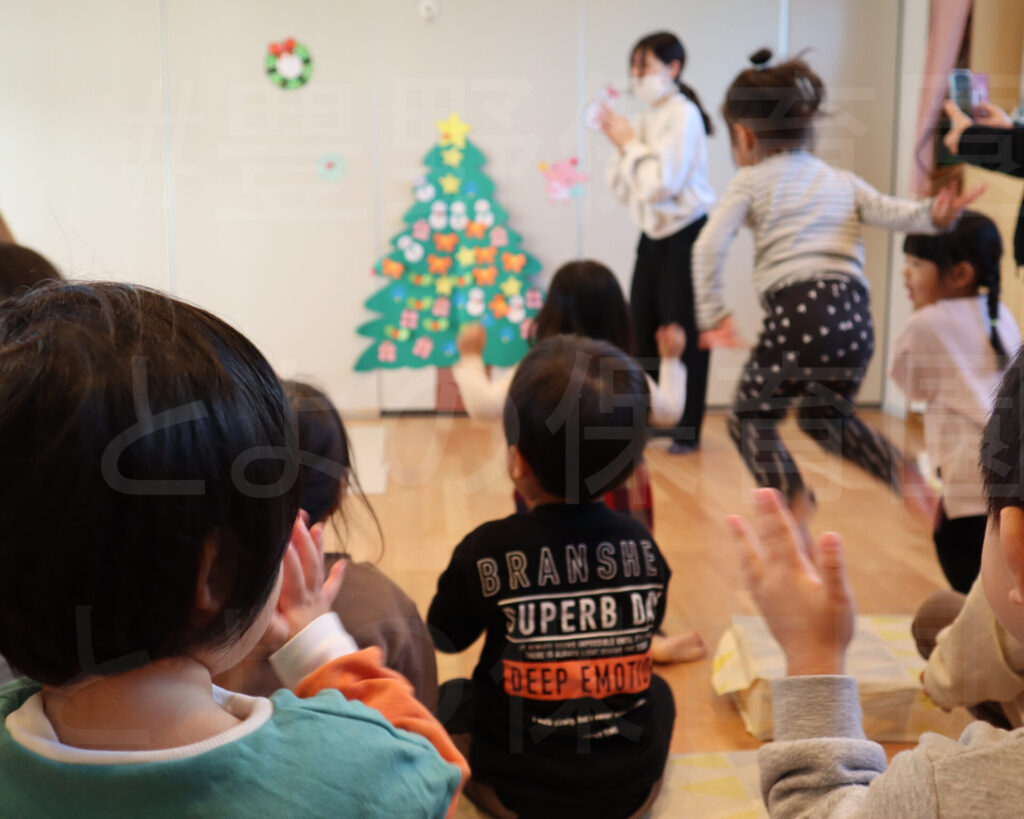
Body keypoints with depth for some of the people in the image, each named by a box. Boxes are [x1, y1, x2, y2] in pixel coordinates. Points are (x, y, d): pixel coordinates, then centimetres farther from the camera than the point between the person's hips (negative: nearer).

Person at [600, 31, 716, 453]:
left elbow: (661, 184, -21)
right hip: (652, 237, 8)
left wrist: (630, 143, -10)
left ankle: (686, 430, 10)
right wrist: (620, 145, -4)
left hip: (685, 237, -7)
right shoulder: (644, 120, 8)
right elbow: (623, 189, 9)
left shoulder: (683, 115, -12)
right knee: (642, 332, 9)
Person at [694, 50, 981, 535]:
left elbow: (709, 246, -1)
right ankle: (898, 469, 8)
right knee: (825, 415, 28)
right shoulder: (842, 182, 25)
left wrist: (712, 315, 3)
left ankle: (794, 504, -5)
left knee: (750, 419, 12)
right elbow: (891, 212, 7)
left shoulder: (752, 181, 11)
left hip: (798, 313, -5)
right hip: (854, 317, 6)